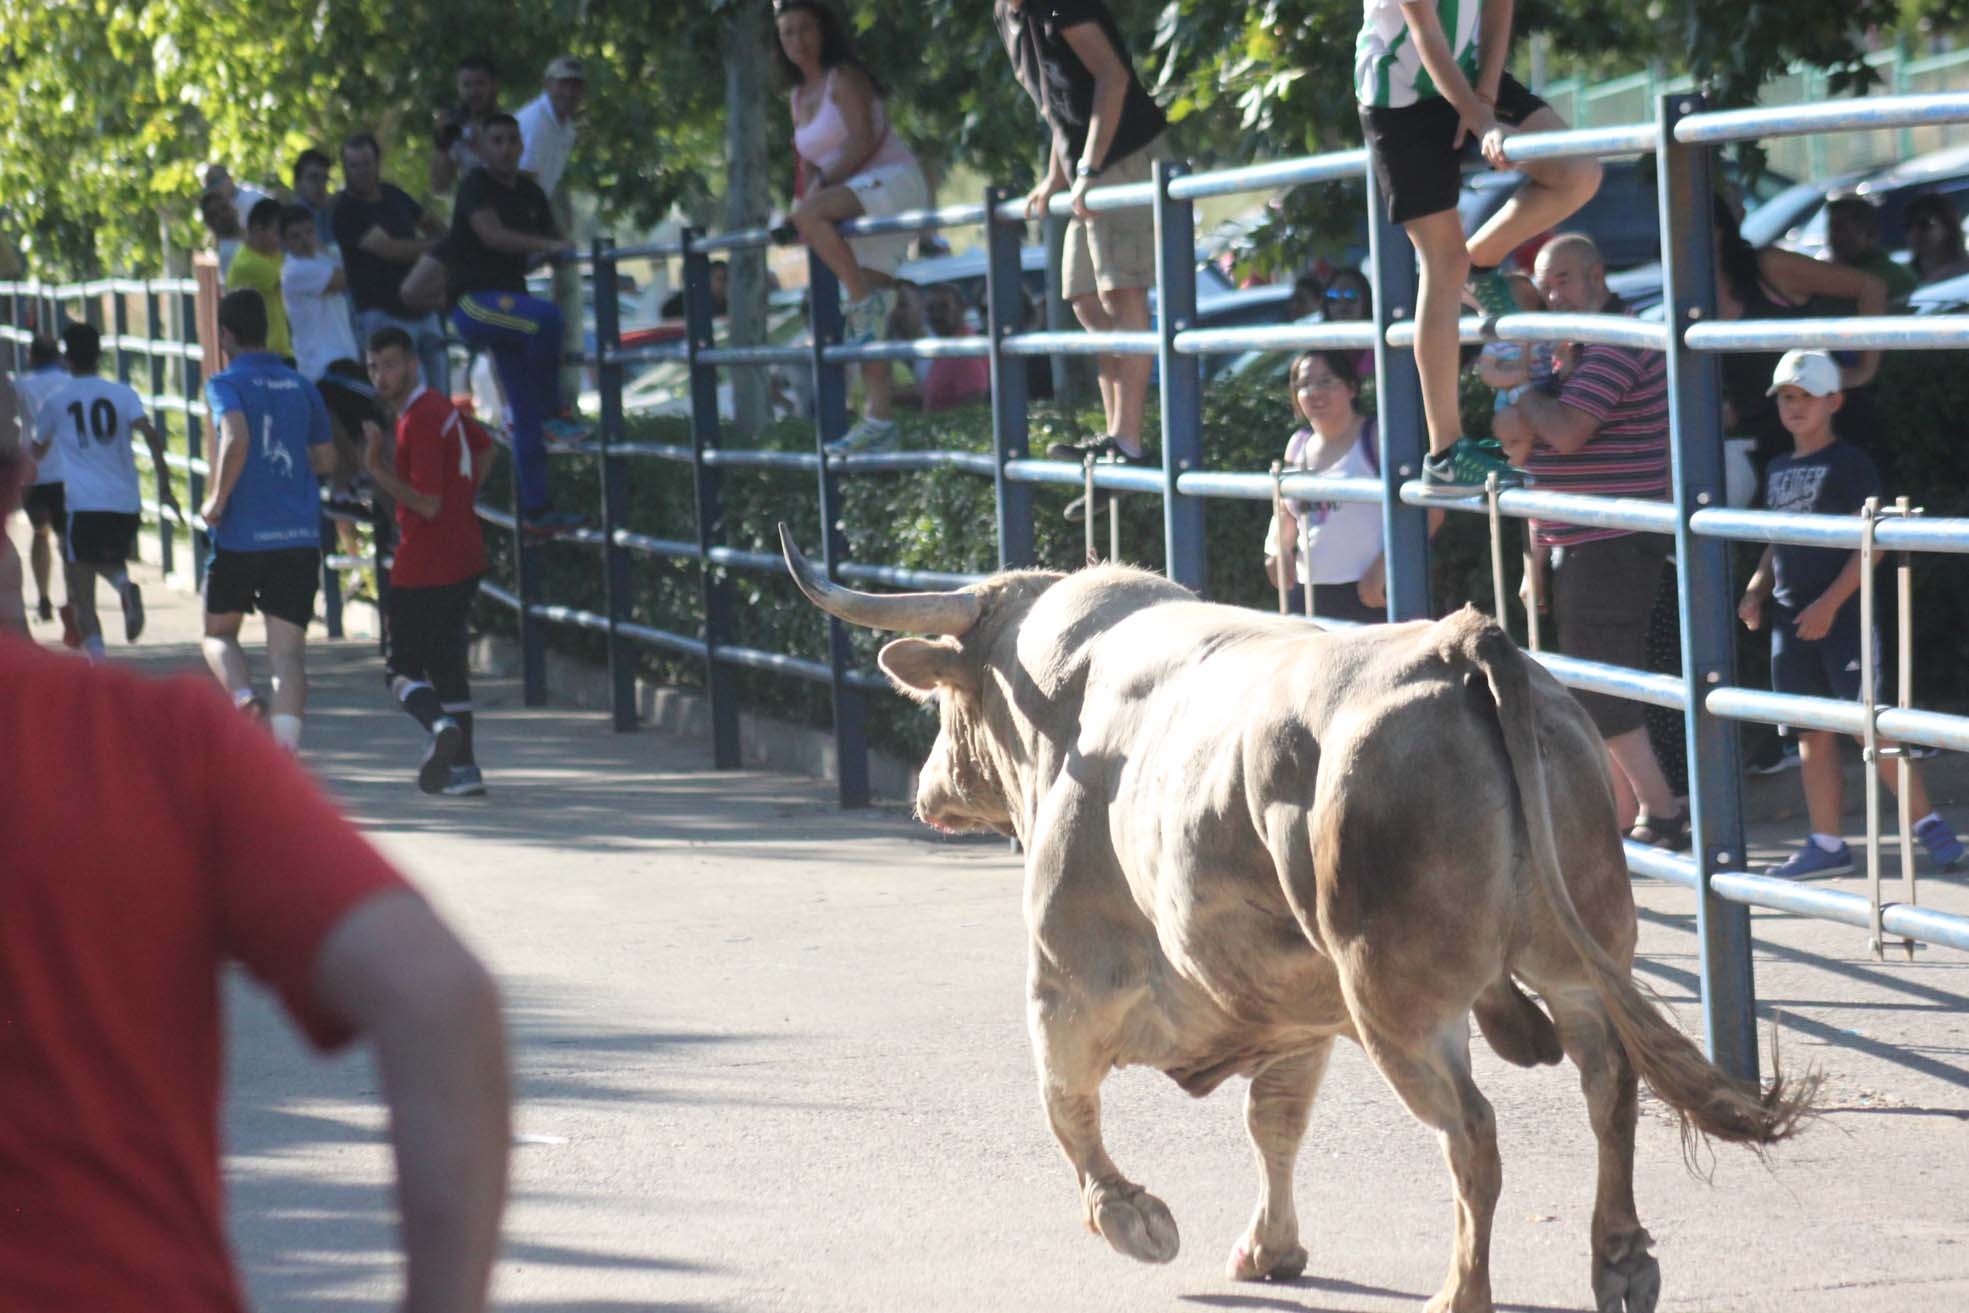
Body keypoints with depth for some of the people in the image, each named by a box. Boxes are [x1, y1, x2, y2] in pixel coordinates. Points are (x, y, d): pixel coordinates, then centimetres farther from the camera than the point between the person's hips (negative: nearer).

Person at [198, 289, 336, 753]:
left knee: (218, 632, 17)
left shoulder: (227, 383, -4)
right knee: (288, 649, 0)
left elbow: (236, 439, -22)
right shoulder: (301, 387, 12)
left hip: (242, 535, -4)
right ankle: (284, 749, -17)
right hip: (300, 536, 4)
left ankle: (244, 698, -12)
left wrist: (216, 501, -11)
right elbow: (326, 459, 16)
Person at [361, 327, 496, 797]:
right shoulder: (441, 408, 11)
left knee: (403, 666, -1)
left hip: (425, 566, -9)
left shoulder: (419, 421, -18)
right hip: (466, 556, 9)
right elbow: (484, 448, 31)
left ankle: (439, 724, -27)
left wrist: (377, 469, -17)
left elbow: (427, 504, -22)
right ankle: (463, 767, 14)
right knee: (447, 663, 15)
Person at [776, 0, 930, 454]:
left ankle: (864, 300, -25)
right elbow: (810, 165, 20)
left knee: (812, 212, -35)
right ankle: (879, 421, -3)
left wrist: (811, 199, -22)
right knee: (864, 325, 0)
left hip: (894, 184, -8)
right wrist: (805, 193, -2)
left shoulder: (844, 78, -6)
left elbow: (863, 141, -18)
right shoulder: (798, 97, 17)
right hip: (860, 207, 8)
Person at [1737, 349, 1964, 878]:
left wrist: (1831, 603, -18)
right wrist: (1756, 590, 7)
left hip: (1844, 612, -7)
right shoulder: (1778, 471, 15)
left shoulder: (1850, 464, -6)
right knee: (1813, 734, 7)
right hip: (1791, 616, 7)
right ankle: (1826, 844, 11)